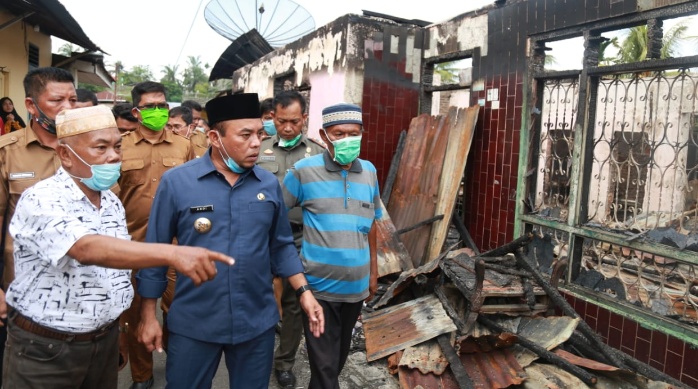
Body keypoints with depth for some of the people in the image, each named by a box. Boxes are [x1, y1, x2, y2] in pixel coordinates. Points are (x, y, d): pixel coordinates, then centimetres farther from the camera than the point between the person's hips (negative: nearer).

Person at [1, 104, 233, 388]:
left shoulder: (112, 202, 3)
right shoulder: (40, 201, -21)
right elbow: (89, 249, -38)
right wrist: (172, 253, -52)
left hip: (106, 339, 6)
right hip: (45, 349, -6)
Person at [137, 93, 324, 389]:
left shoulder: (269, 184, -2)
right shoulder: (176, 182, -10)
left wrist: (304, 291, -2)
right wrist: (149, 315, -1)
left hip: (257, 323, 2)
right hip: (193, 325, -2)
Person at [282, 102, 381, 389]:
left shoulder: (369, 172, 2)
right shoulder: (304, 171, -11)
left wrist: (373, 270, 14)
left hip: (356, 286, 4)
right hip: (319, 287, -4)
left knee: (339, 357, 22)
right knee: (324, 365, 4)